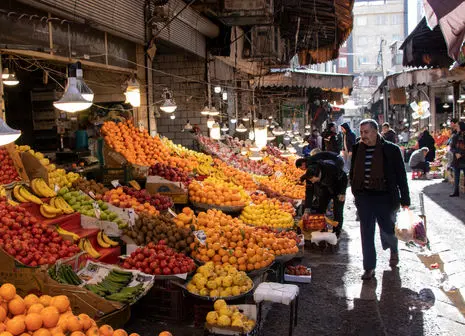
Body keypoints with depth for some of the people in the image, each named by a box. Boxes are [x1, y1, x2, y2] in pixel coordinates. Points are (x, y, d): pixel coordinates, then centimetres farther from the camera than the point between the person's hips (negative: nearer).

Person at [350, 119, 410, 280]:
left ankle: (394, 250, 42)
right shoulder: (357, 149, 3)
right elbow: (353, 172, 15)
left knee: (387, 228, 8)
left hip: (385, 196, -3)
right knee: (366, 232, 5)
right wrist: (355, 192, 11)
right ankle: (369, 267, 15)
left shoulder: (391, 149, -8)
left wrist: (405, 199, -5)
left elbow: (401, 175, -5)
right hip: (364, 197, 3)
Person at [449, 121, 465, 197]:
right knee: (456, 176, 9)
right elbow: (451, 147, 6)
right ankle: (456, 192, 16)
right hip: (456, 159, 4)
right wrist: (456, 153, -12)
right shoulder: (455, 136, 7)